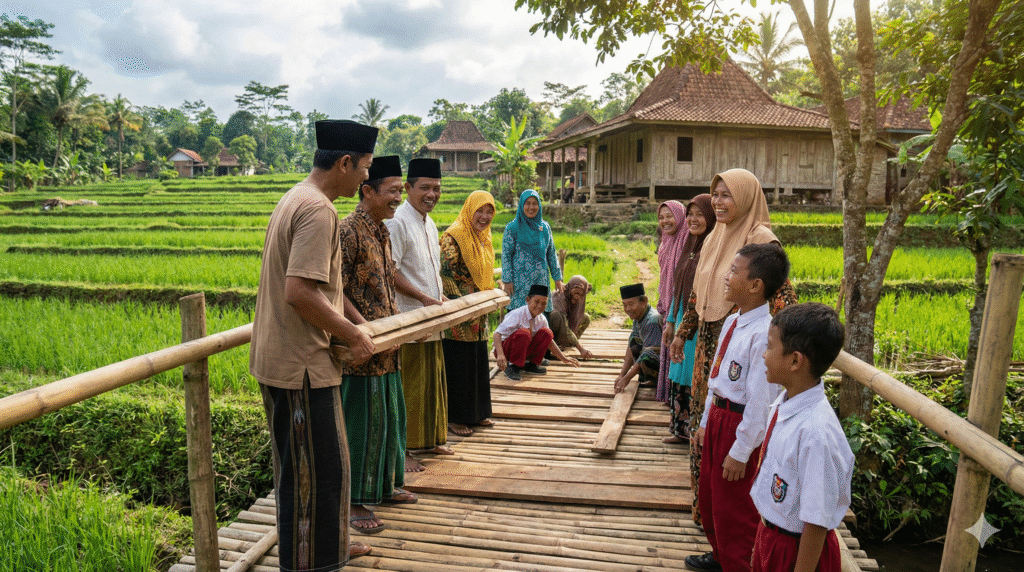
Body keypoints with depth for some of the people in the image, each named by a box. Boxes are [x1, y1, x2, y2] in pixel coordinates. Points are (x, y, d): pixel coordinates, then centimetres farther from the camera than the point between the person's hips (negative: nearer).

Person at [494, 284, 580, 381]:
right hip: (506, 349, -6)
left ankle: (531, 364, -3)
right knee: (524, 333, -35)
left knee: (546, 332, -13)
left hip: (524, 350, 6)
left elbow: (548, 340, 13)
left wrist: (564, 358, 10)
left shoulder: (541, 319, -2)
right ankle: (512, 366, -19)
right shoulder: (517, 315, -22)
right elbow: (497, 334, -30)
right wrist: (500, 355, -45)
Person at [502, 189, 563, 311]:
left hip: (541, 281, 4)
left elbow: (551, 254, 15)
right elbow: (506, 255, -4)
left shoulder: (545, 227, 11)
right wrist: (507, 280, -10)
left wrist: (557, 278, 12)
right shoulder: (512, 228, -2)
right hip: (520, 282, -4)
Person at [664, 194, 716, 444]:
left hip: (702, 326, -8)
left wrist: (684, 331, -19)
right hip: (683, 321, 8)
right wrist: (670, 321, 17)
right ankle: (682, 430, 28)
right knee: (680, 376, 15)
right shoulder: (690, 245, 12)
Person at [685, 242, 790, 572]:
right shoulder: (732, 323, 3)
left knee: (733, 508, 8)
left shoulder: (764, 334, -26)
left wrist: (740, 451, -20)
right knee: (709, 494, 26)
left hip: (742, 426, -10)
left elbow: (760, 399, -24)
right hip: (718, 416, 10)